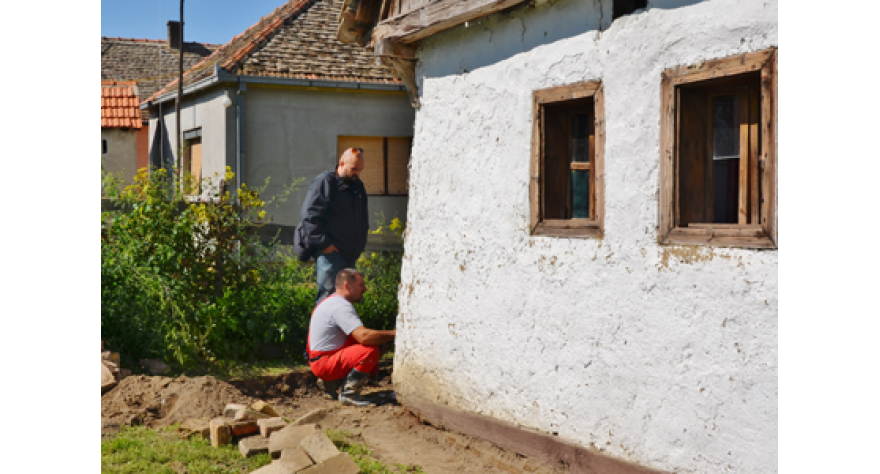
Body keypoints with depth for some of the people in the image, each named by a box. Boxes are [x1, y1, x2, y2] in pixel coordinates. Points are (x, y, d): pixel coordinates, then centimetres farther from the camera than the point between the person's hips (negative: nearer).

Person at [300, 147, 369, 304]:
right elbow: (310, 215, -13)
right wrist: (323, 243, -17)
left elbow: (363, 220, 29)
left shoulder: (358, 186, 18)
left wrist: (360, 244, 17)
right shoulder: (325, 182, -6)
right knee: (328, 293, -11)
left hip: (350, 255, 8)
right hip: (330, 253, -8)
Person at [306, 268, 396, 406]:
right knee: (372, 350, -24)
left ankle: (333, 382, 12)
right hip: (324, 362, -10)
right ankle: (349, 393, -15)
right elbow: (363, 336, -31)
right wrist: (393, 334, -21)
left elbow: (358, 335, 17)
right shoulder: (341, 306, -19)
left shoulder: (333, 302, 15)